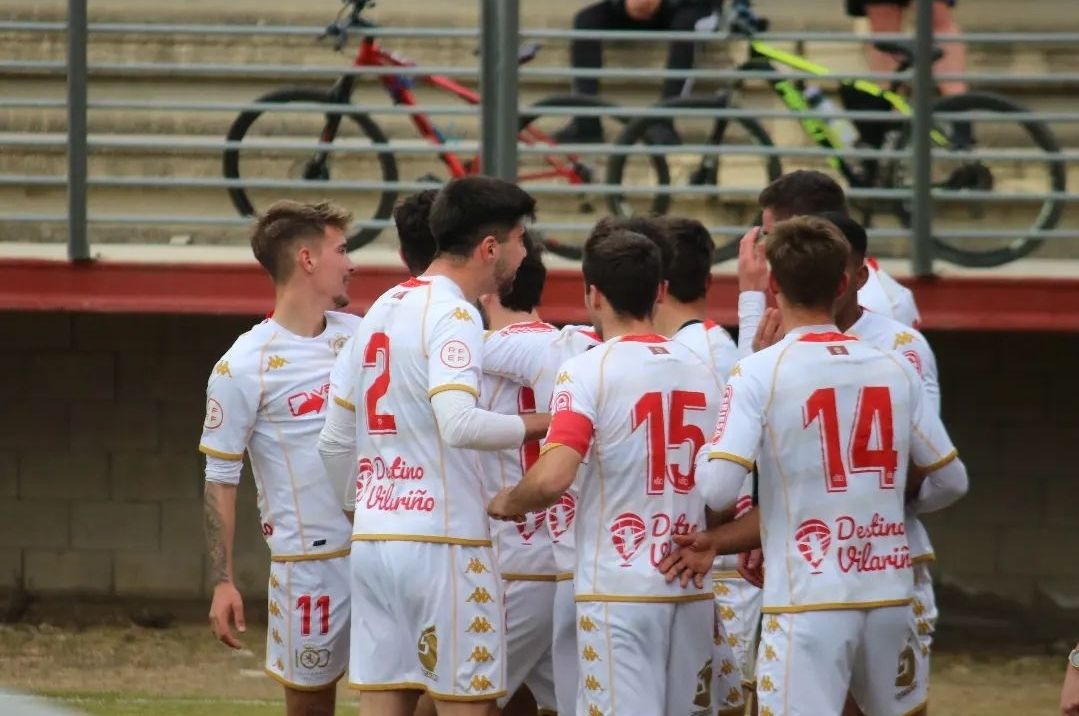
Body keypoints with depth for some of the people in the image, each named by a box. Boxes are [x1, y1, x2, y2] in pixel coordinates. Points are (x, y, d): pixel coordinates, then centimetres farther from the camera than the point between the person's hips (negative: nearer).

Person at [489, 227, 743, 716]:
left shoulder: (588, 372, -9)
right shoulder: (701, 371, 9)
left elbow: (552, 479, -20)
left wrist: (506, 504, -1)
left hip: (618, 586, -6)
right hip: (692, 588, 6)